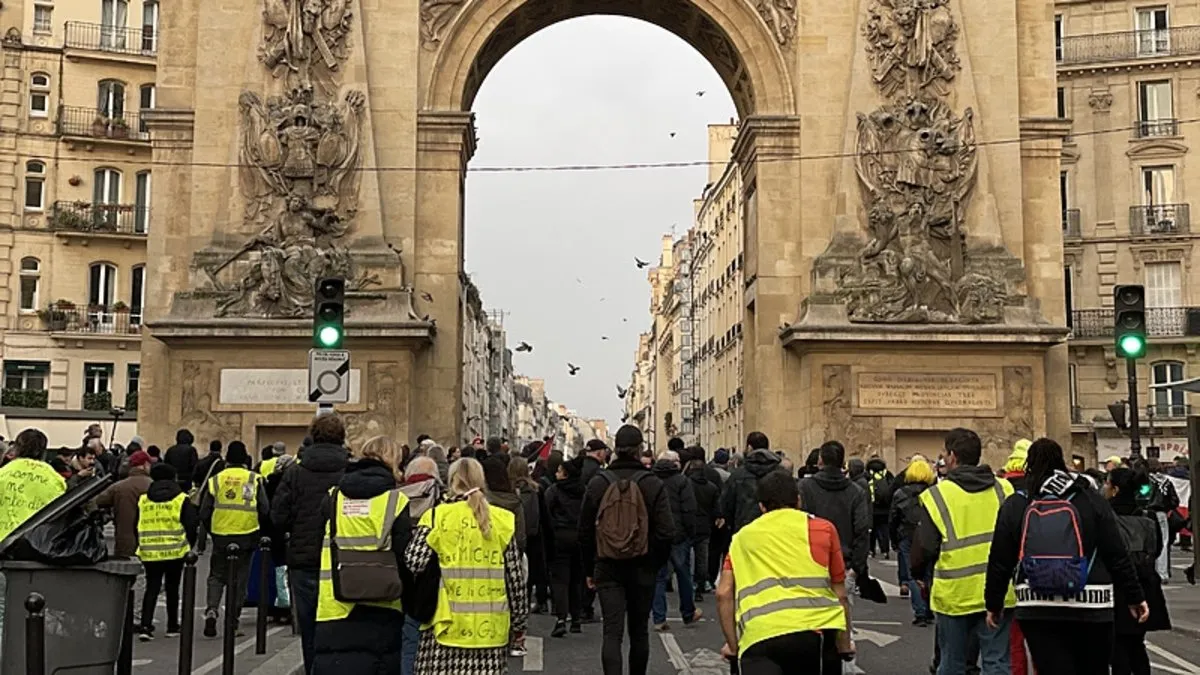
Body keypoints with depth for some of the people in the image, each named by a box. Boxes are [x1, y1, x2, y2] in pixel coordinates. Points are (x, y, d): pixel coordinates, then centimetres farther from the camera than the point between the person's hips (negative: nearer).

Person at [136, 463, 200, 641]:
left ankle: (145, 626, -7)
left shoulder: (142, 500, 5)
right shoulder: (181, 499, -3)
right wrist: (190, 546, 8)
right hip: (175, 552, -2)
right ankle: (172, 626, 19)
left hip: (149, 552, 2)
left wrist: (139, 546, 19)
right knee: (172, 588, 11)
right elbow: (191, 525, -4)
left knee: (151, 588, 7)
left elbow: (136, 526, 10)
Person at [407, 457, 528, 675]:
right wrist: (519, 622, 15)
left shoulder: (436, 517, -2)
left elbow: (412, 565, -11)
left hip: (448, 627, -2)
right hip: (491, 629, 2)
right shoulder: (502, 520, 4)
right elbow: (515, 577, 6)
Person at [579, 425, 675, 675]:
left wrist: (589, 569, 12)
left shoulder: (598, 483, -2)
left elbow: (585, 532, 3)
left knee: (612, 632, -2)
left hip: (607, 569, 0)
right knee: (639, 631, 16)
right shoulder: (652, 484, -8)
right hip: (642, 568, 0)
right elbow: (666, 532, -10)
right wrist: (657, 563, 5)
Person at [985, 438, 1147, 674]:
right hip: (1090, 608, 0)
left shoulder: (1015, 505, 1)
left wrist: (994, 604, 15)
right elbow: (1117, 556, 0)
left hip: (1036, 610, 0)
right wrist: (1135, 597, 10)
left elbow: (999, 562, 4)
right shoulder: (1091, 500, 0)